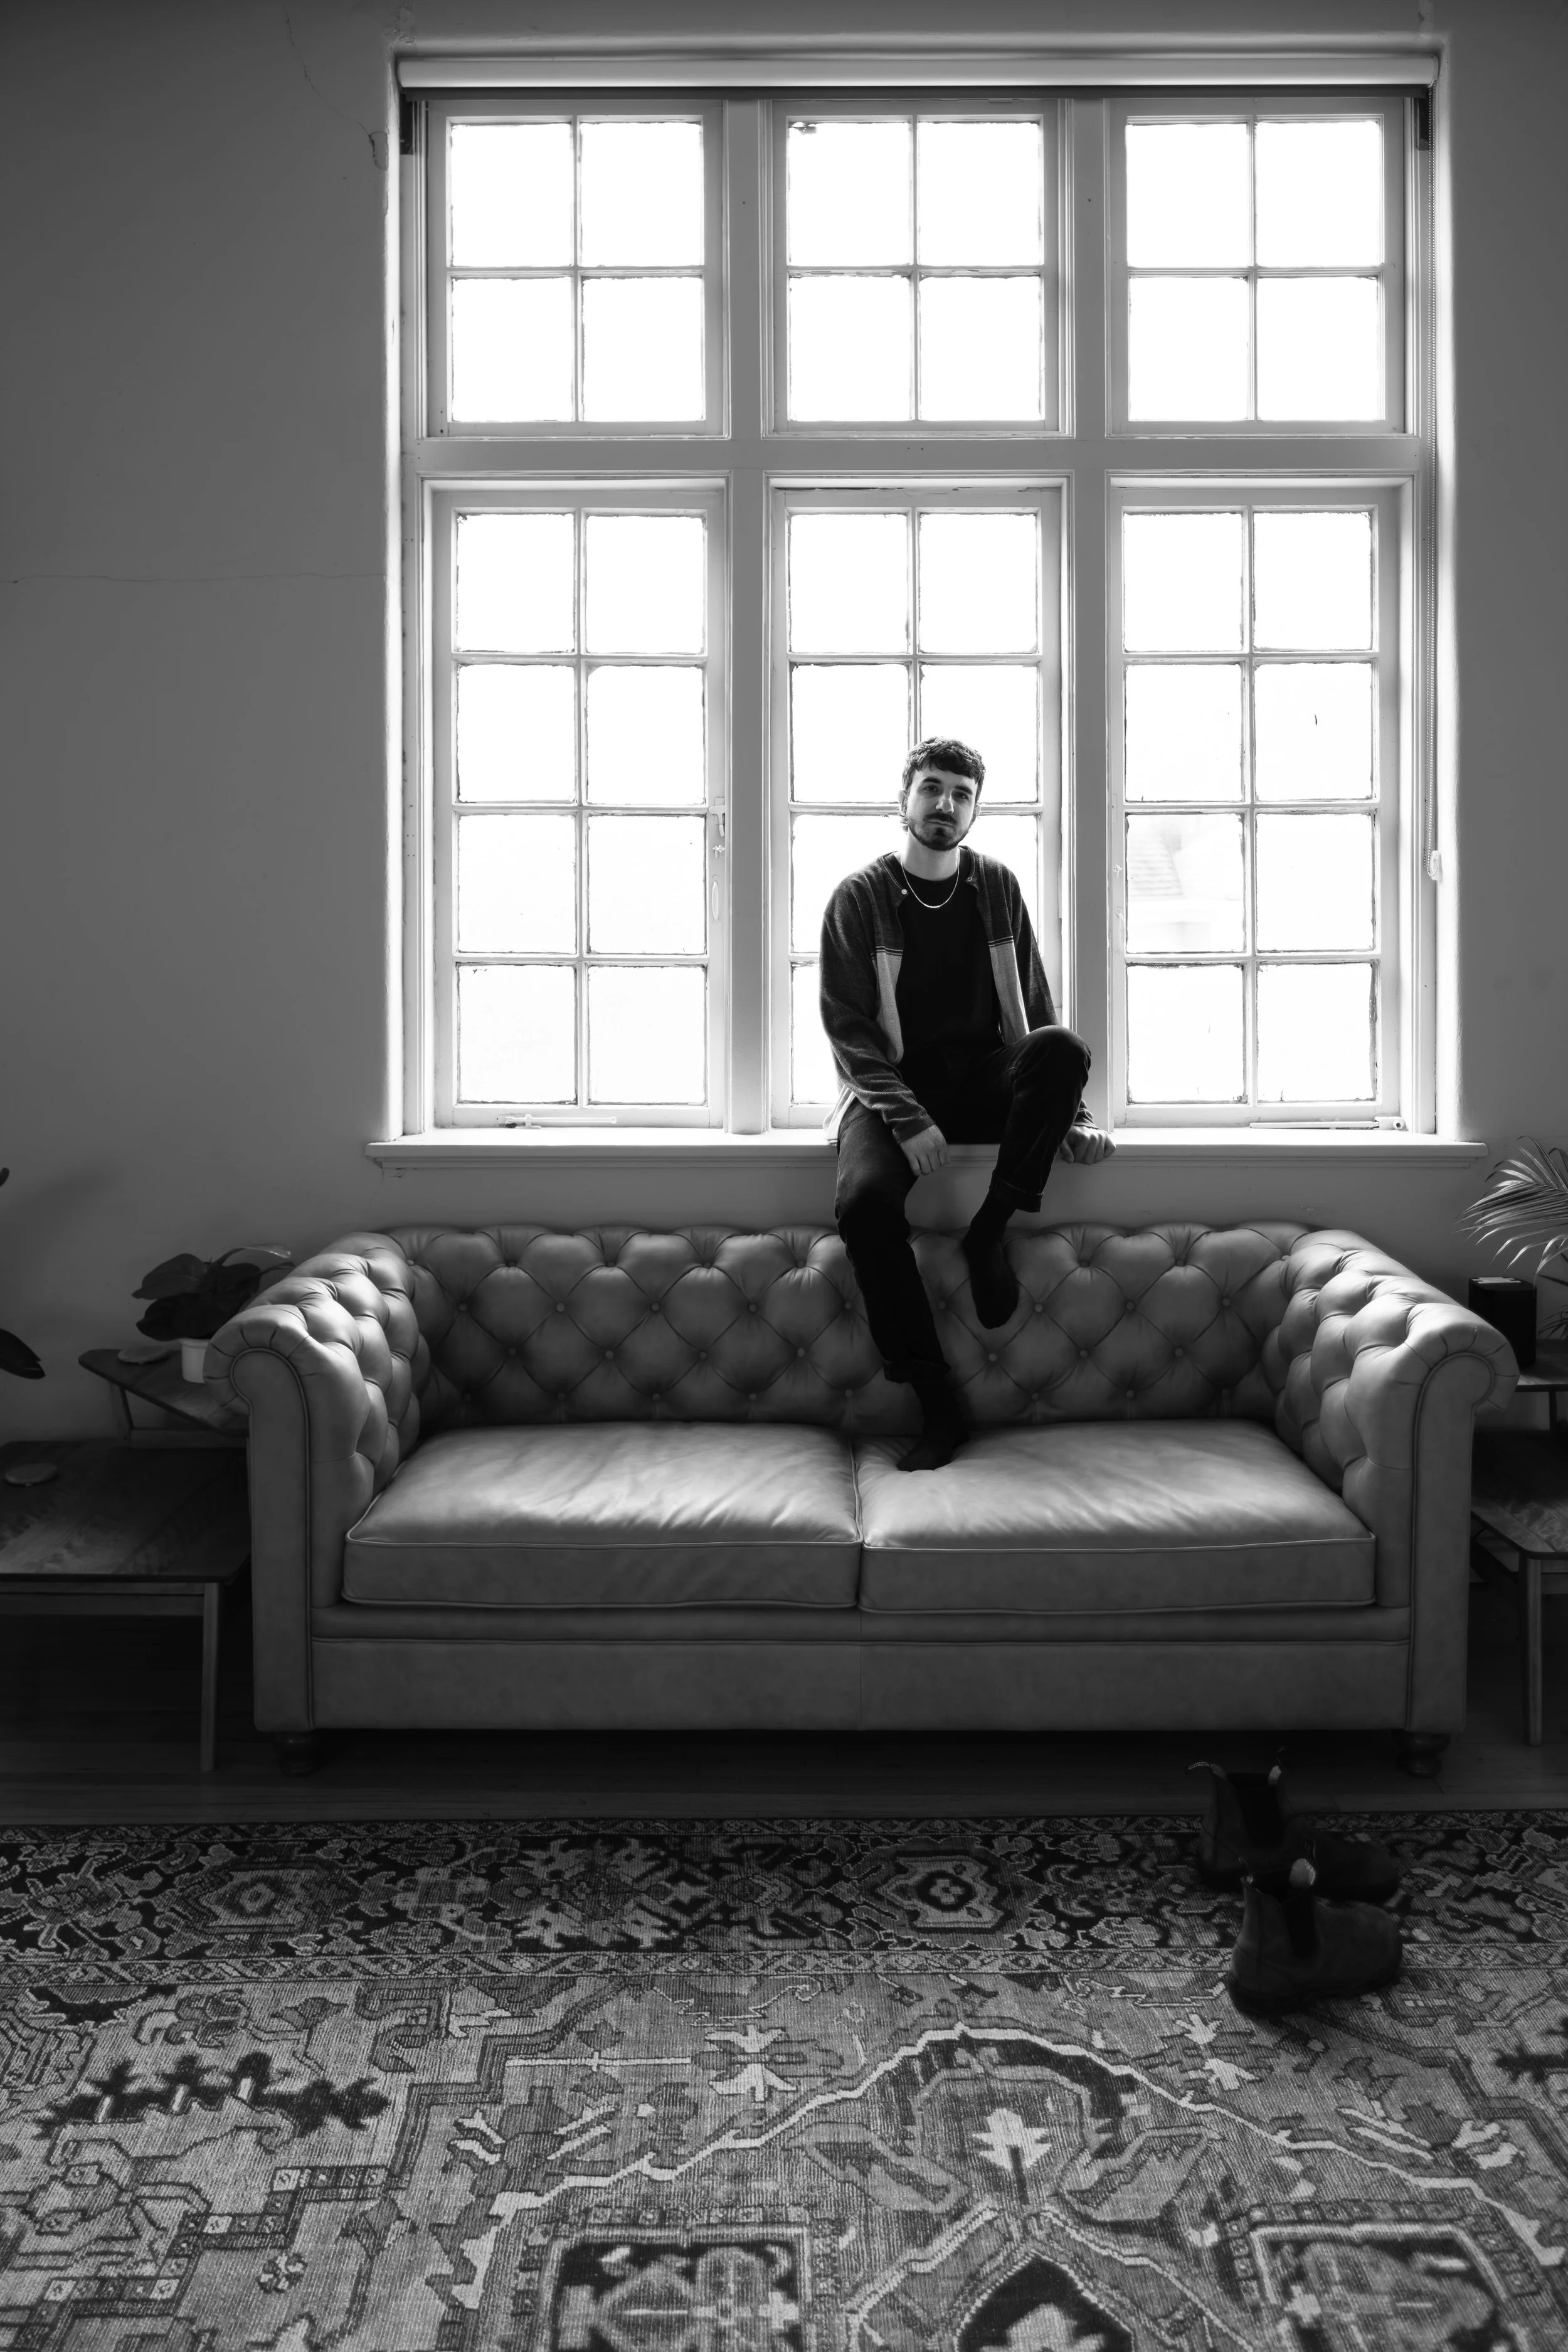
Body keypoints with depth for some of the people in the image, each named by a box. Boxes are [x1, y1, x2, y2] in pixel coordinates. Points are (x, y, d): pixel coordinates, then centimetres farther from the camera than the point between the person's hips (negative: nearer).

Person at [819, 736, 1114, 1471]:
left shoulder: (996, 887, 9)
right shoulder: (860, 897, 0)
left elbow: (1033, 1008, 9)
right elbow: (847, 1025, -6)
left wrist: (1071, 1113, -3)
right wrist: (906, 1119, -20)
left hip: (984, 1080, 3)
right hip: (893, 1086, -2)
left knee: (1064, 1047, -30)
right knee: (864, 1200, -34)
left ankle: (990, 1228, -20)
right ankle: (936, 1403, -24)